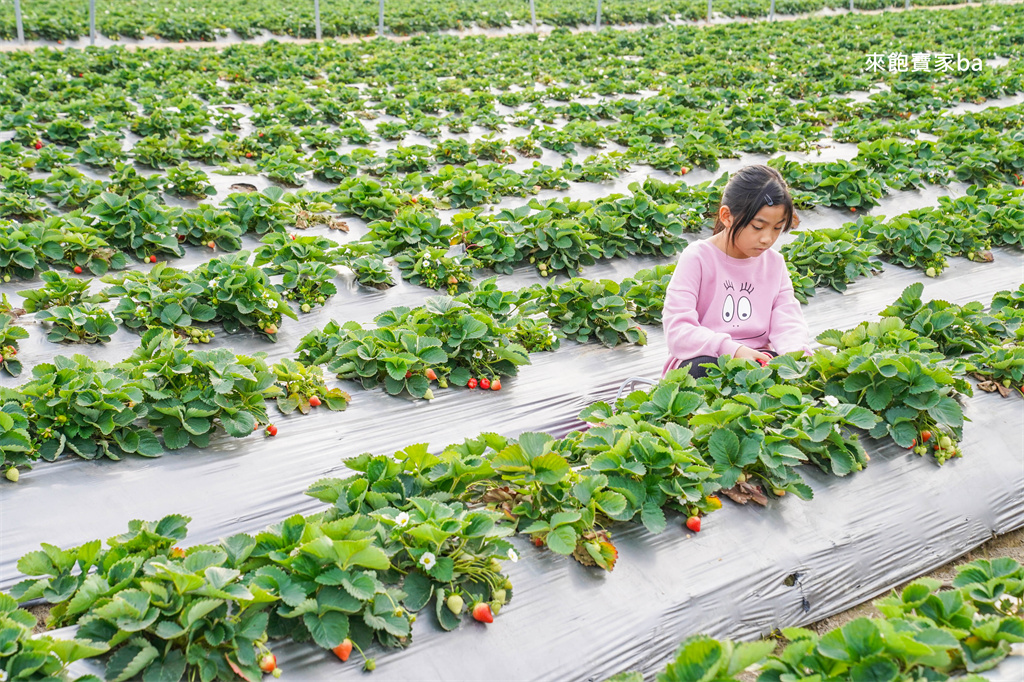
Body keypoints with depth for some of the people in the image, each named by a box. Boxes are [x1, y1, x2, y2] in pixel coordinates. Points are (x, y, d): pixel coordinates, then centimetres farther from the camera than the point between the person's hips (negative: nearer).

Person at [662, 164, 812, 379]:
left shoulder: (774, 263, 8)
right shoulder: (697, 258, -10)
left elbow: (787, 324, 1)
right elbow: (677, 329, -18)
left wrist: (796, 351, -24)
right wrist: (732, 349, -31)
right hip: (702, 359, -4)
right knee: (702, 369, -39)